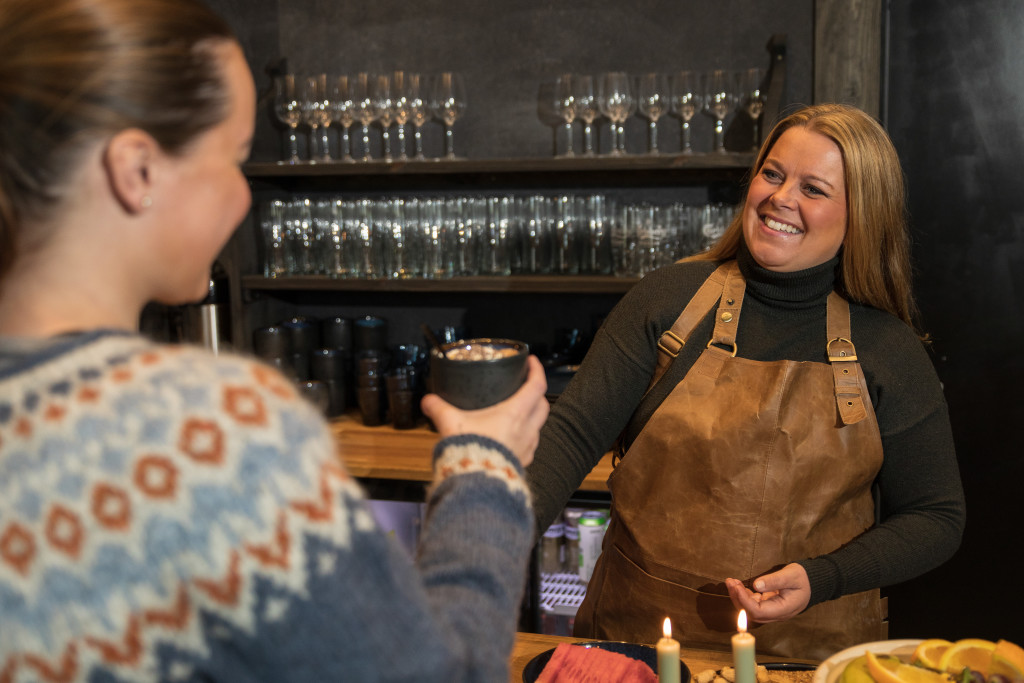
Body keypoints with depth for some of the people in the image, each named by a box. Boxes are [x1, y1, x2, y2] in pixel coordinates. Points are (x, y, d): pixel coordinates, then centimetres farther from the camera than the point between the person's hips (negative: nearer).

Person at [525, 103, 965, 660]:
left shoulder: (887, 350, 1)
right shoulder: (670, 297, 0)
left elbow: (935, 517, 6)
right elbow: (574, 431, -5)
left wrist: (820, 579, -10)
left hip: (809, 646, 0)